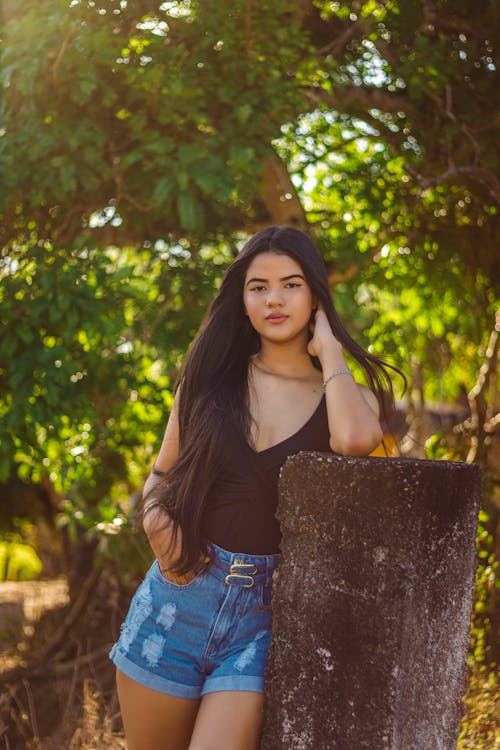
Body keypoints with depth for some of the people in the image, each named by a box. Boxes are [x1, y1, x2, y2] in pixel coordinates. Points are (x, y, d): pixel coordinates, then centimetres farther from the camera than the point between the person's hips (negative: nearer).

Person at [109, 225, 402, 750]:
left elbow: (354, 439, -24)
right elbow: (160, 475, 17)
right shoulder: (210, 377, 8)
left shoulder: (345, 393, 2)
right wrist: (158, 527, -5)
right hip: (178, 594, 3)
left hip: (263, 613, -2)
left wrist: (329, 351, -8)